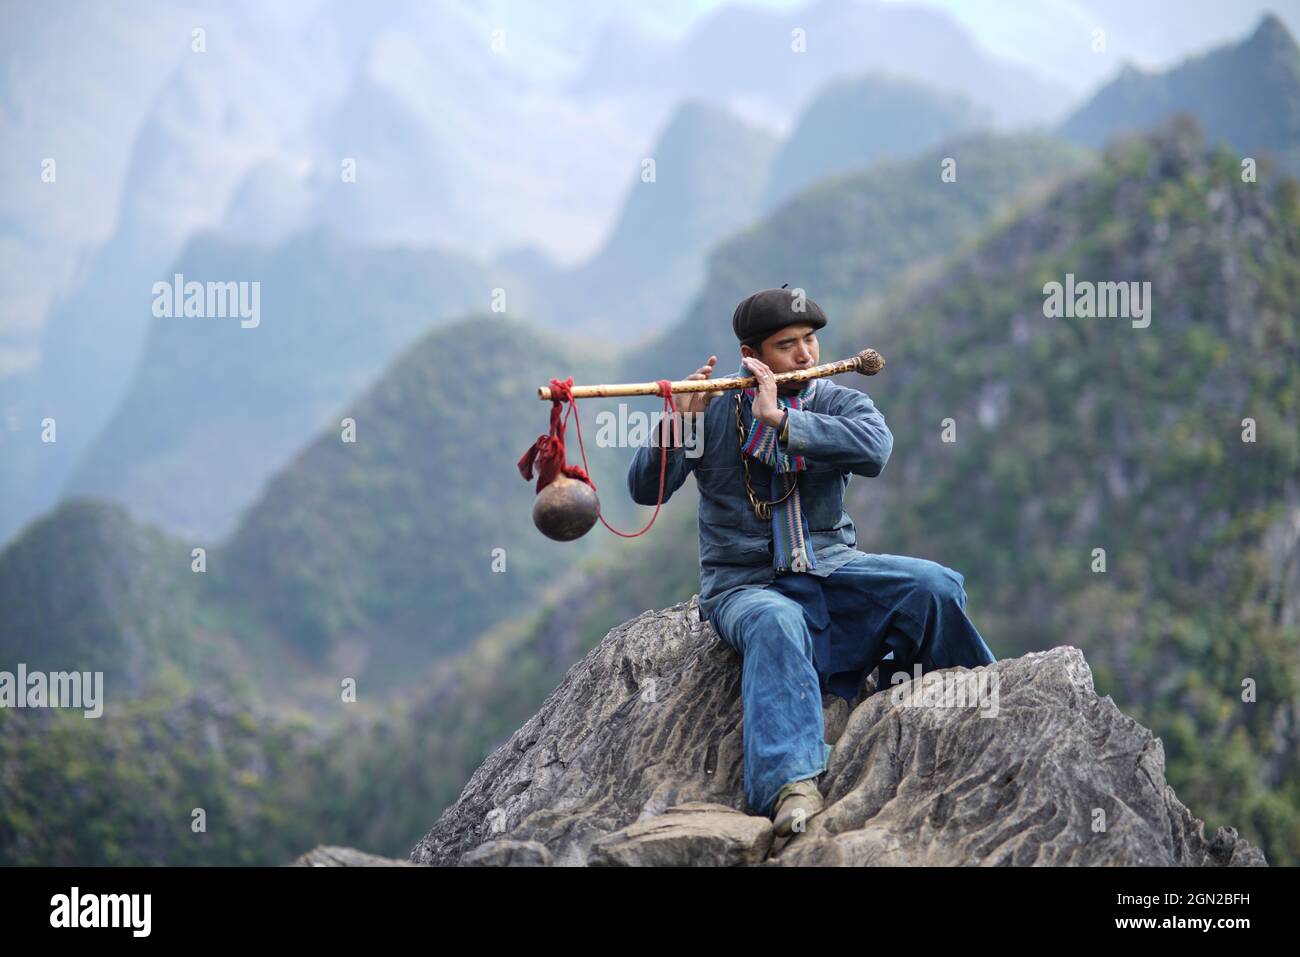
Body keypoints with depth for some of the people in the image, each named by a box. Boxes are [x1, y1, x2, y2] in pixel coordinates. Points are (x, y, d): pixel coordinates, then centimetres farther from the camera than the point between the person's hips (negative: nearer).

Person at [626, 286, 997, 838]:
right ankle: (790, 784, -53)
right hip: (744, 583, -2)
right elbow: (645, 490, -3)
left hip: (830, 567, 2)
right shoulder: (713, 411, 3)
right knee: (776, 625, -38)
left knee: (934, 586, -22)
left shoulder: (838, 403, 6)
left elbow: (874, 449, -18)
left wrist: (779, 419, -24)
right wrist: (678, 422, -20)